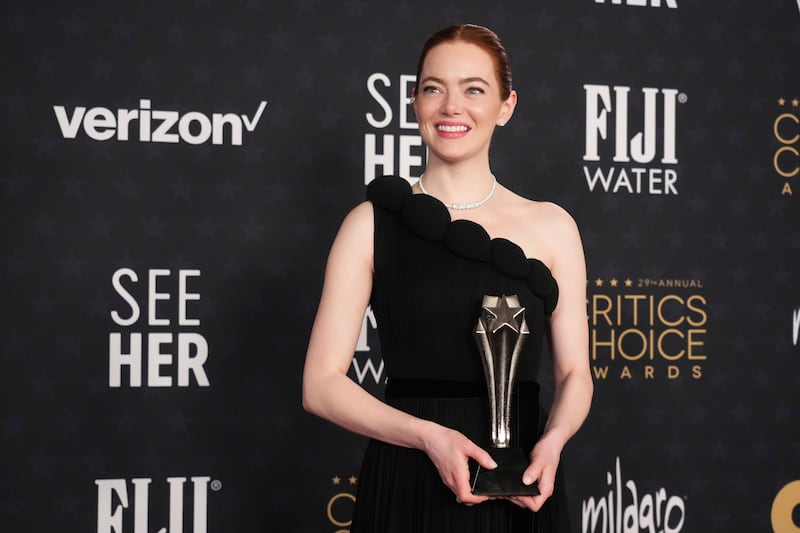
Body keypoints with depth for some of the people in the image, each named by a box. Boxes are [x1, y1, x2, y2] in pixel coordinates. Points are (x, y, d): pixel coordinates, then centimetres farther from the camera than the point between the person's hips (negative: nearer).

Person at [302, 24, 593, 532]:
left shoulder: (551, 226, 4)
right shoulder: (372, 223, -1)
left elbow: (574, 372, 6)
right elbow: (322, 383, -4)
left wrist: (552, 440, -14)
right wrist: (428, 435, -18)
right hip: (407, 485, -1)